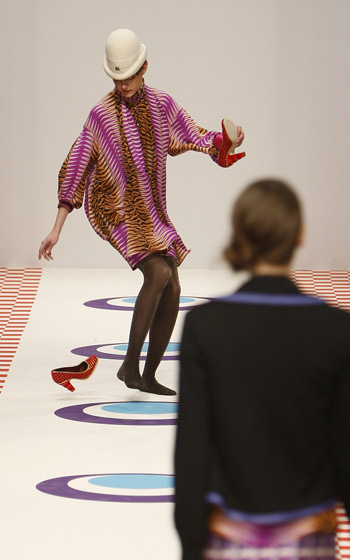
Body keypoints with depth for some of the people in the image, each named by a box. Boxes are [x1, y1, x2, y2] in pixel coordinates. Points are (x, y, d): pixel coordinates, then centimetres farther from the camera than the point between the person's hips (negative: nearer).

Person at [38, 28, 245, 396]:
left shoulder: (160, 104, 2)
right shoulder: (101, 114, -12)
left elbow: (194, 139, 11)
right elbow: (74, 172, -10)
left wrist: (225, 140, -13)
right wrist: (56, 231, -12)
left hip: (152, 213, 6)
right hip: (115, 211, -6)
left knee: (172, 290, 0)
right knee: (158, 272, -26)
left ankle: (149, 376, 11)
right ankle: (130, 363, -20)